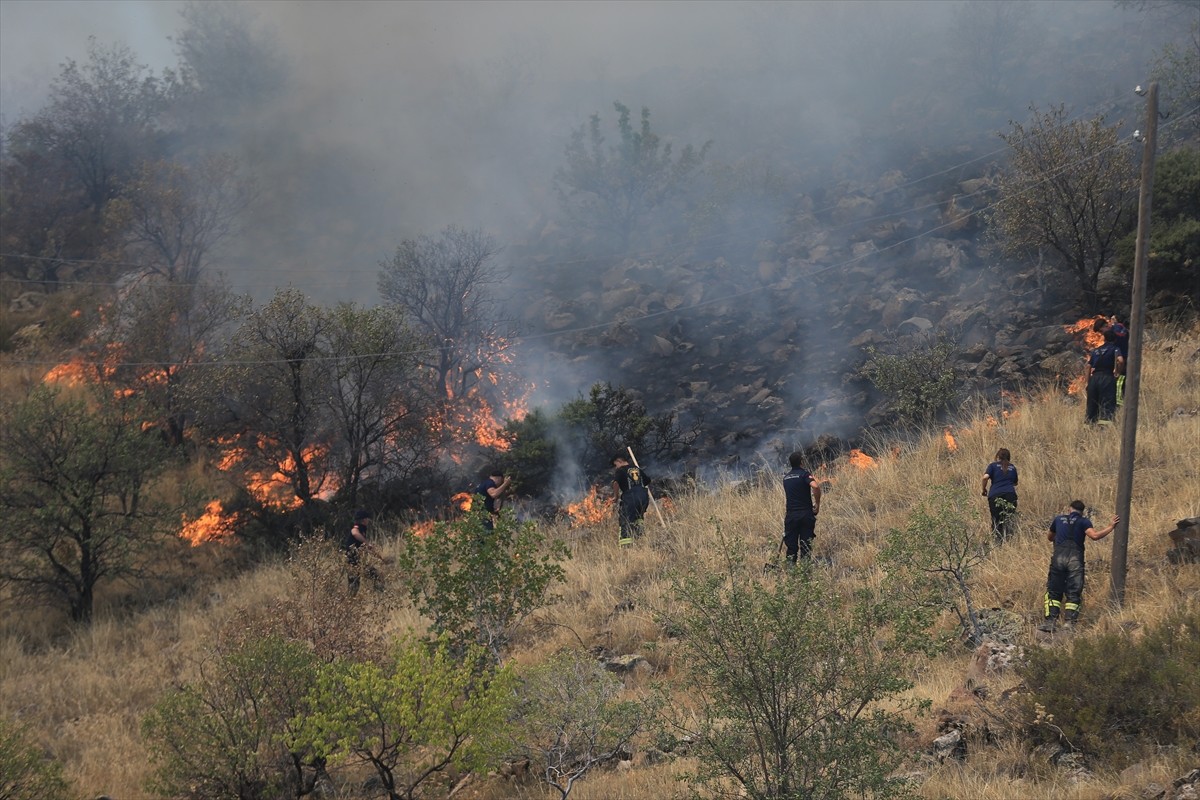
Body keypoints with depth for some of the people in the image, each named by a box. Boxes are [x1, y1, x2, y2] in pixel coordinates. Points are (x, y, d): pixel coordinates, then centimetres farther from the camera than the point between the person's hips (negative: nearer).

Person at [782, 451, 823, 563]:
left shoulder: (786, 478, 13)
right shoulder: (804, 474, -7)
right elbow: (815, 486, -24)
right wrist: (817, 504, -13)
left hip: (791, 515, 4)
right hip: (806, 514, -4)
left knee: (791, 545, 7)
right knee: (806, 545, 2)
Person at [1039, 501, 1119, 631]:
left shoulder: (1059, 519, 17)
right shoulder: (1083, 521, 7)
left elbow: (1050, 537, 32)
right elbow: (1094, 536, -10)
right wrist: (1111, 527, -1)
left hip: (1058, 558, 2)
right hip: (1075, 560, -2)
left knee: (1053, 592, 8)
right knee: (1073, 594, 4)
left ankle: (1049, 621, -3)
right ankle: (1069, 623, -6)